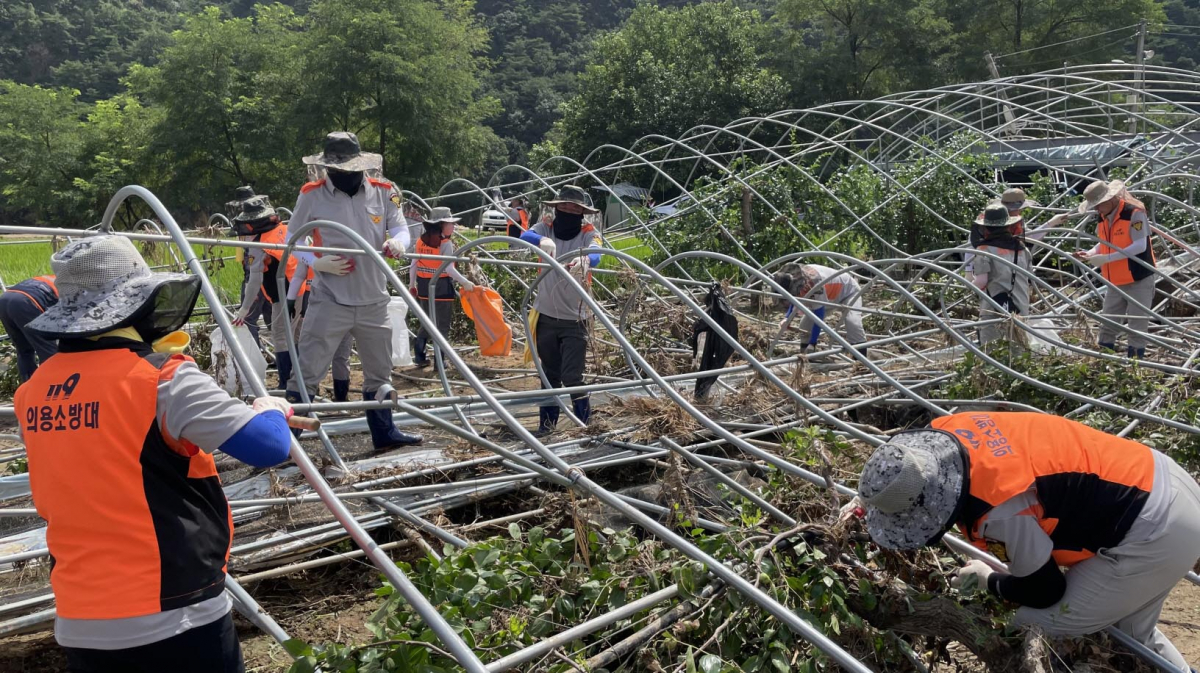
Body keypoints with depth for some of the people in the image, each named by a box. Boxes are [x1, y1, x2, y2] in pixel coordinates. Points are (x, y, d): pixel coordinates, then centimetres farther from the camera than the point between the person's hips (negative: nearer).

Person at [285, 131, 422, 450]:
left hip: (374, 301, 4)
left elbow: (401, 228, 5)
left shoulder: (383, 193, 1)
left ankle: (384, 432, 33)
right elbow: (291, 241, 1)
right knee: (306, 372, -5)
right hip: (329, 301, -4)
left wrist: (397, 242, -20)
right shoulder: (312, 195, -6)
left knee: (379, 373, 17)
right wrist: (317, 262, -17)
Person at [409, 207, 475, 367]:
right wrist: (465, 283, -15)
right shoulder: (445, 243, -12)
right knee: (442, 324, 3)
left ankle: (419, 356, 17)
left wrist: (412, 284, 19)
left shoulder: (420, 240, 7)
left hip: (423, 285, 6)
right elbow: (449, 268, -19)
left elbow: (414, 265, 10)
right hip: (441, 286, -6)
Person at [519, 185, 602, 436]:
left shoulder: (588, 234, -6)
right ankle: (547, 422, 27)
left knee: (571, 377, -8)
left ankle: (586, 424, 6)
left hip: (575, 318, -3)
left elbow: (596, 255, -28)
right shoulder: (546, 228, -1)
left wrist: (584, 261, -53)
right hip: (546, 316, 3)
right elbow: (525, 236, -23)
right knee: (550, 375, 14)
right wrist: (542, 241, -47)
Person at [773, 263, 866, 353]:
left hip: (848, 290, -8)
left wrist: (812, 343, -34)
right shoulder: (794, 278, -22)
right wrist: (787, 318, -18)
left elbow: (819, 315, -37)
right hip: (830, 295, 8)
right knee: (805, 325, -1)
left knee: (852, 321, -31)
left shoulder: (814, 281, -44)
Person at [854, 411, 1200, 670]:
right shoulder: (947, 430, -12)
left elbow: (1043, 592, -13)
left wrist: (988, 580, 4)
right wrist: (869, 497, 9)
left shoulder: (1001, 510, -34)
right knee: (1129, 633, 28)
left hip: (1153, 533, -9)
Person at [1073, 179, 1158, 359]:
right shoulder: (1102, 218, 5)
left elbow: (1140, 246, -24)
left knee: (1137, 328, 0)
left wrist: (1106, 258, -28)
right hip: (1115, 281, 7)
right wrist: (1089, 253, -6)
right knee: (1107, 326, 11)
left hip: (1139, 280, -7)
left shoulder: (1134, 213, -19)